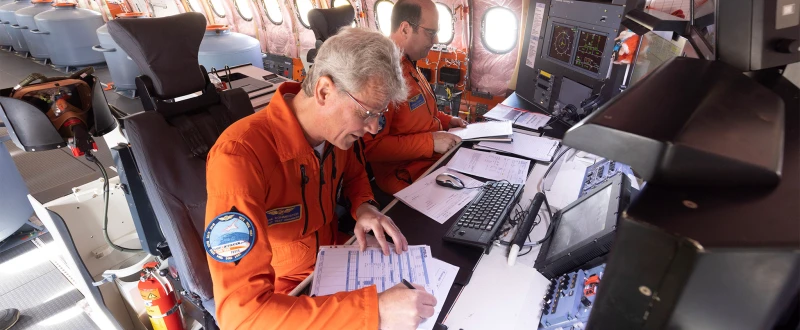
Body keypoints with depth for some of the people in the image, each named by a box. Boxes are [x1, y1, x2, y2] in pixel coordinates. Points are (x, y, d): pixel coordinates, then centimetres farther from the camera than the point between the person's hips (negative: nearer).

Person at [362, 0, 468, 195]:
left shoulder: (408, 64, 9)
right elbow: (370, 147, -27)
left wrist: (446, 120, 7)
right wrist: (431, 141, -24)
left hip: (436, 158, 10)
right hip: (409, 177, -9)